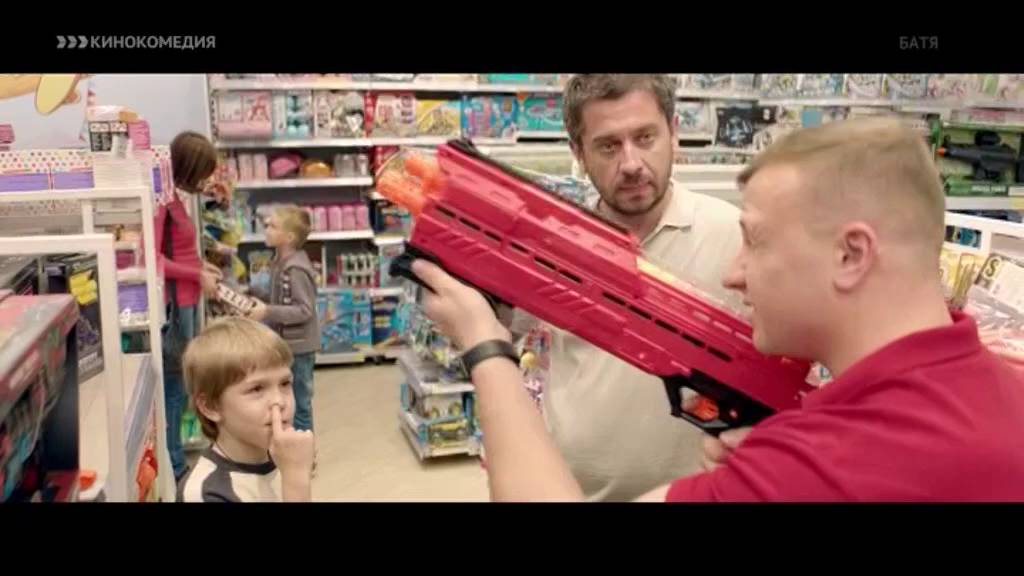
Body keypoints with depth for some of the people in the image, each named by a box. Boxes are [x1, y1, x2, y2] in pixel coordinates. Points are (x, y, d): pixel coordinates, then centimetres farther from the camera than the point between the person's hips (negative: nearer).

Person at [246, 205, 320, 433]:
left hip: (298, 347, -9)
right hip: (286, 344, 9)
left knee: (298, 404, 2)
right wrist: (254, 293, 5)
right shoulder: (281, 263, 7)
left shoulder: (296, 269, -22)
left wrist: (267, 312, -29)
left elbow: (304, 310, -24)